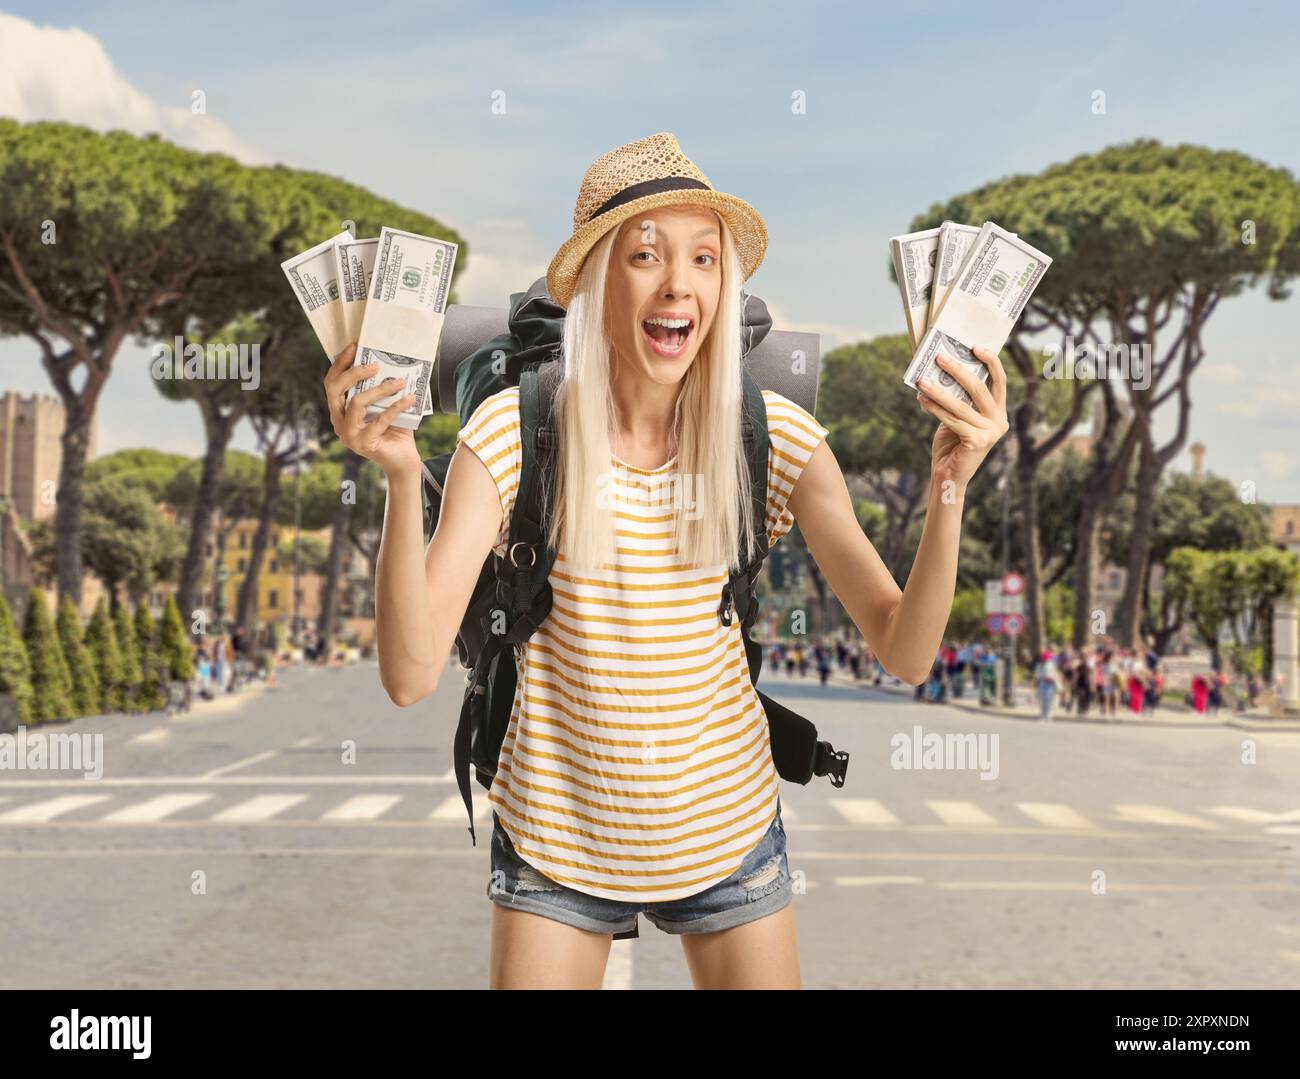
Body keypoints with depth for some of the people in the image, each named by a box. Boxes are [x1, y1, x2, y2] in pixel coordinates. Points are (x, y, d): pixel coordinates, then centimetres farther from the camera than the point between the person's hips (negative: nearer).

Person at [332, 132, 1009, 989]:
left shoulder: (777, 437, -10)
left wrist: (949, 485, -27)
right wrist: (402, 476, -33)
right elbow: (411, 676, -21)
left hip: (729, 837, 2)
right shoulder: (512, 433, -15)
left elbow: (905, 654, -13)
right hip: (558, 848, -1)